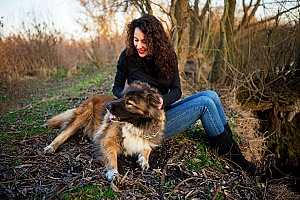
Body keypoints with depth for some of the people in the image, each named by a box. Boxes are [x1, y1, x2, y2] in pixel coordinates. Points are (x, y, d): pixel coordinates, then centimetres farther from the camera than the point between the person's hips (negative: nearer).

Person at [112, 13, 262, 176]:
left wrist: (163, 100, -27)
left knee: (210, 95, -12)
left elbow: (176, 90, -5)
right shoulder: (127, 56, -9)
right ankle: (235, 158, -4)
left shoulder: (167, 55, 1)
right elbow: (117, 88, 0)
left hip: (165, 109, 5)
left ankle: (230, 143, -4)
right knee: (205, 103, -18)